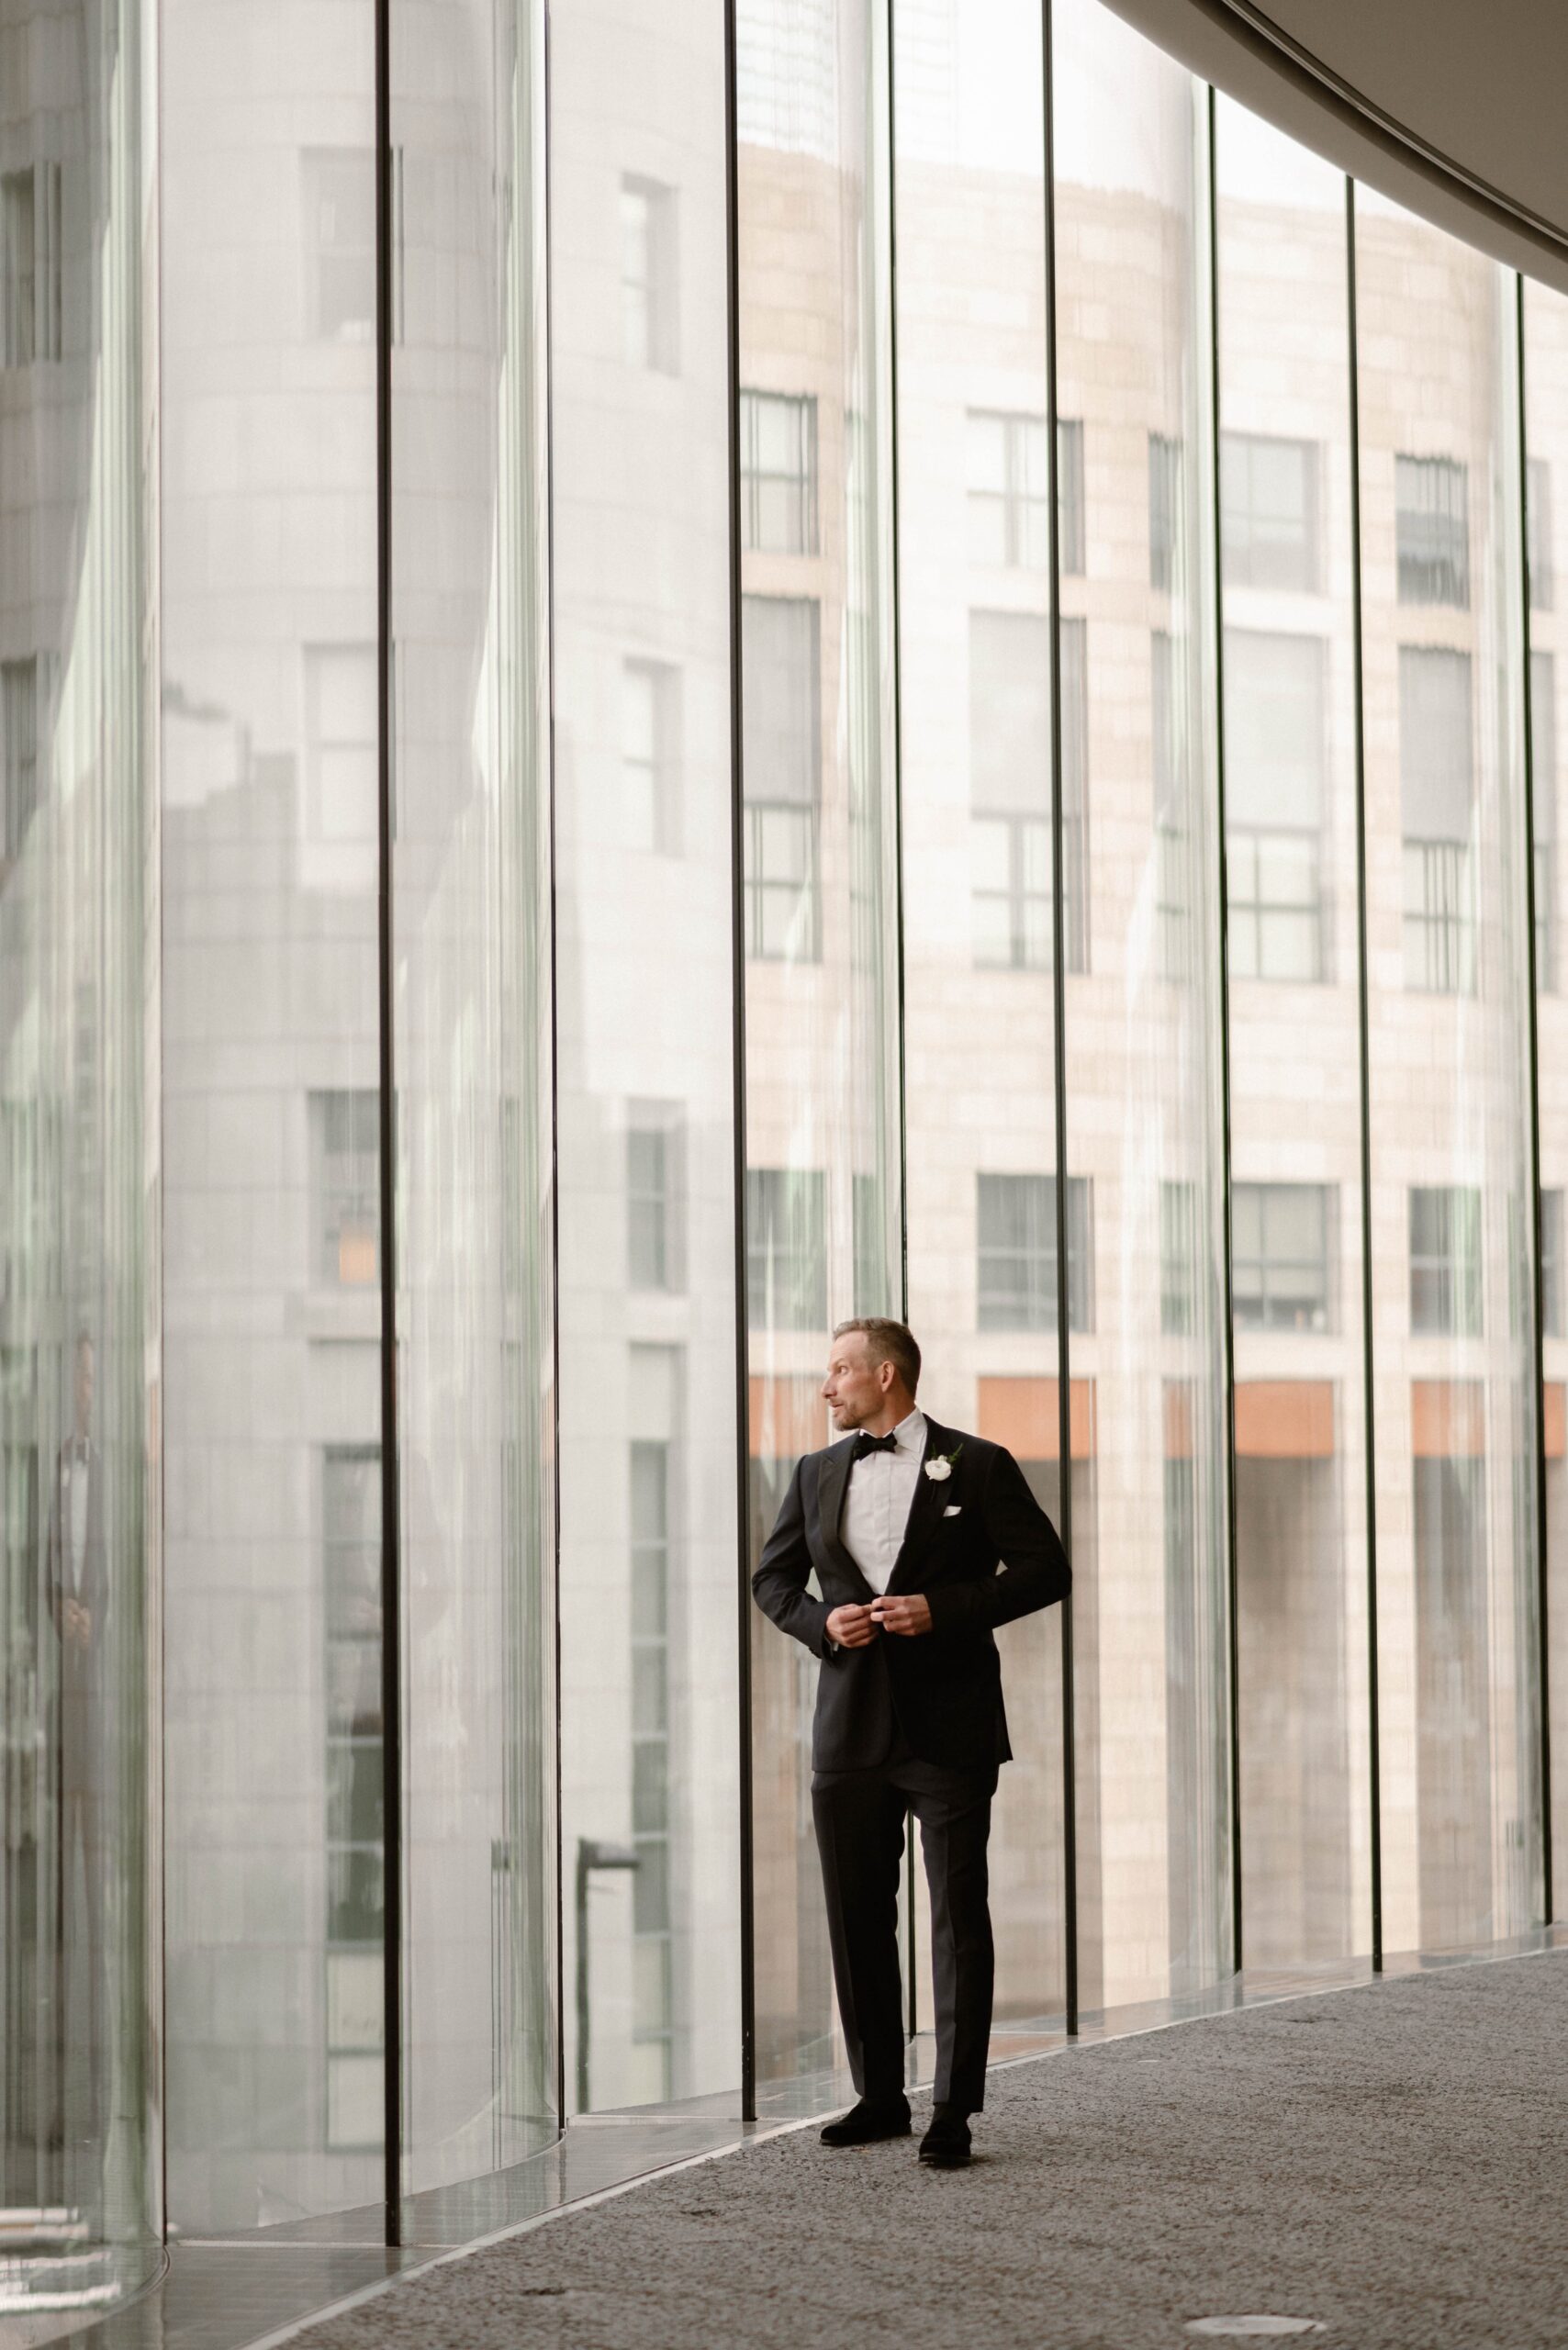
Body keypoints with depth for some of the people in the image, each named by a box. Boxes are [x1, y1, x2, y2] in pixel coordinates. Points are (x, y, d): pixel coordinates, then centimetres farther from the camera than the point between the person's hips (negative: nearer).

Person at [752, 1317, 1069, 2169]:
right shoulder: (817, 1474, 12)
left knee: (959, 1918, -5)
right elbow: (772, 1578, 19)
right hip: (851, 1725, 5)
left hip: (948, 1729, -4)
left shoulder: (977, 1465, -1)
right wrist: (820, 1621, -2)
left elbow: (1044, 1569, -3)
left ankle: (952, 2112, -2)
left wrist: (946, 1609, -14)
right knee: (856, 1918, 7)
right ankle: (879, 2096, 17)